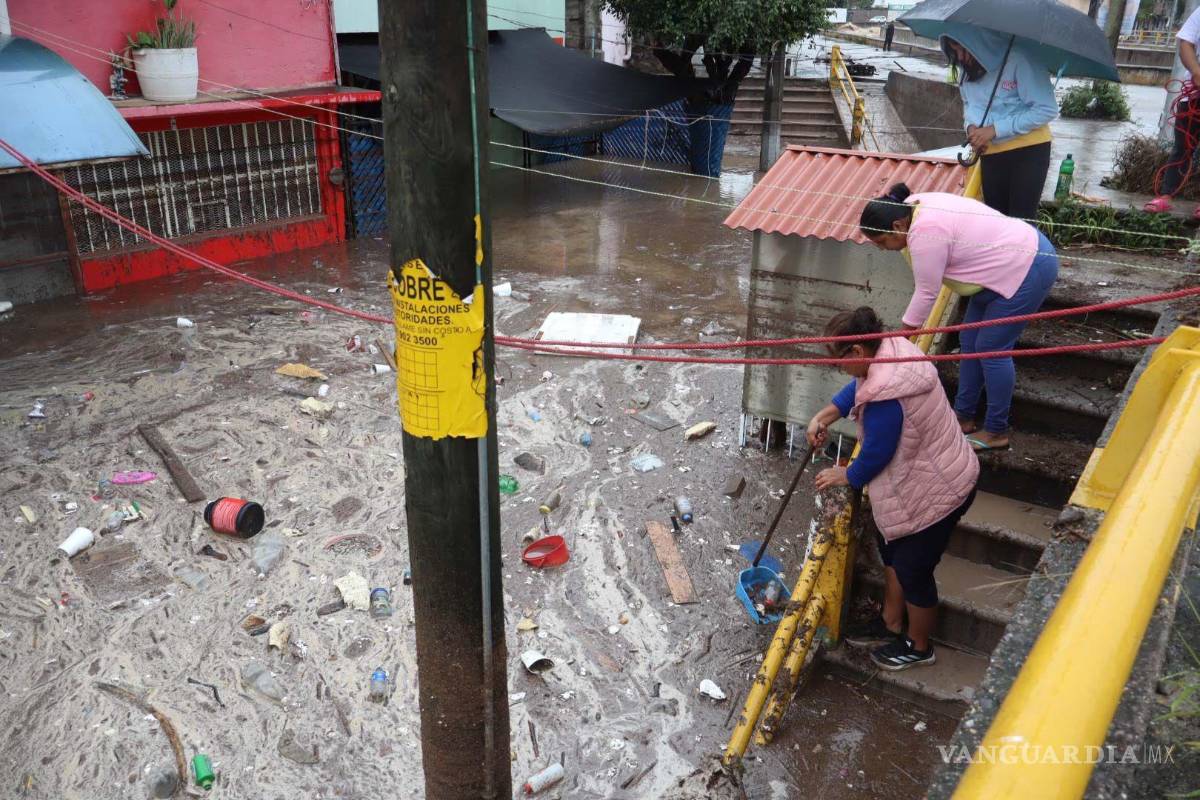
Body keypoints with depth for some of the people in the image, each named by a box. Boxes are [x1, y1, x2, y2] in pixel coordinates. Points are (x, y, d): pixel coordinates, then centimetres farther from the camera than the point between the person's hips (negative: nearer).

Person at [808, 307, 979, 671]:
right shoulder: (893, 348, -7)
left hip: (936, 492, -10)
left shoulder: (885, 396, -35)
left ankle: (918, 646, 35)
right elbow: (856, 387, 13)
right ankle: (891, 624, 45)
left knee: (912, 570, 10)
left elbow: (875, 455, -22)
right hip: (924, 476, 10)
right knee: (892, 550, 24)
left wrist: (846, 476, -2)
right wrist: (823, 417, 5)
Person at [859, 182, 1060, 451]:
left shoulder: (925, 233, -27)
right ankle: (964, 417, 21)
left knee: (991, 348, -6)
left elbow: (926, 293, -21)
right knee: (970, 342, 12)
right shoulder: (915, 206, 3)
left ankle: (997, 433, 6)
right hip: (1017, 255, 10)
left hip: (1027, 268, -10)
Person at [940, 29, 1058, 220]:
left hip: (1028, 150, -6)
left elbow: (1047, 109, -19)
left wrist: (995, 129, -21)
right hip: (991, 152, 6)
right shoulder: (967, 68, 0)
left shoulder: (1018, 58, -19)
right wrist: (970, 126, -4)